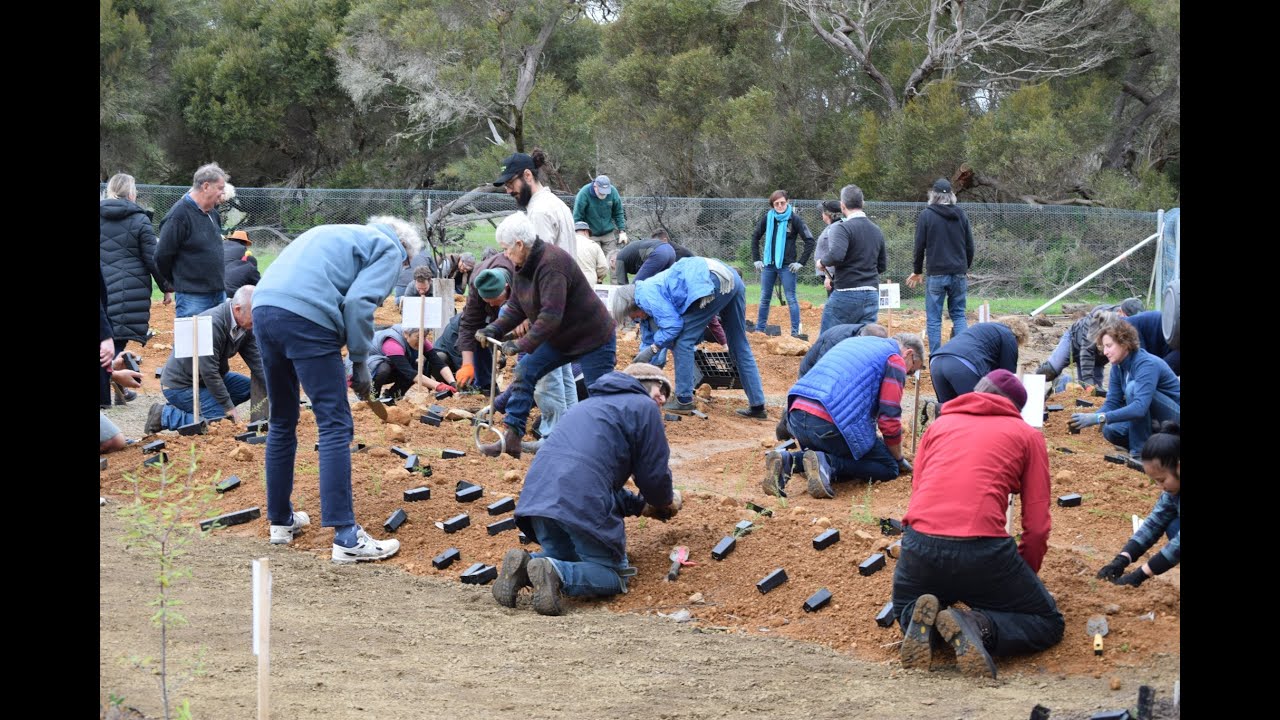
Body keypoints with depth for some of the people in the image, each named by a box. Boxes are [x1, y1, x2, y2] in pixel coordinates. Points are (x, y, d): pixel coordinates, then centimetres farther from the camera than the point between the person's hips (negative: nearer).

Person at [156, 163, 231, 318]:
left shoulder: (213, 214, 12)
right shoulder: (179, 215, -15)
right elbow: (162, 255, -12)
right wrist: (175, 282, 1)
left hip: (219, 294, 9)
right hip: (193, 298, -9)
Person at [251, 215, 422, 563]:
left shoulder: (334, 234, 33)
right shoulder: (388, 249, 10)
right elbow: (358, 303, -7)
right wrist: (361, 364, 0)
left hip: (263, 307, 8)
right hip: (306, 317, -8)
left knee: (282, 421, 20)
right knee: (335, 426, -4)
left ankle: (280, 520, 28)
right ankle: (346, 537, -8)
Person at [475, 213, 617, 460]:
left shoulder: (552, 265, -28)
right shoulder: (523, 266, 1)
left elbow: (551, 315, -34)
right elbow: (516, 307, 7)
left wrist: (523, 344, -34)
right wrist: (494, 329, -8)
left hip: (594, 337, -9)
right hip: (561, 338, 9)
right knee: (524, 372, 2)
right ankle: (512, 438, 3)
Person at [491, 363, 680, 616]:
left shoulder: (592, 405, 34)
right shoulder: (643, 407, 8)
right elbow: (655, 472, 6)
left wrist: (640, 505, 33)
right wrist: (665, 502, 27)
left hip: (538, 494, 7)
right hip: (583, 502, -7)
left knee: (564, 558, 28)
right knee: (613, 575, 5)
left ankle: (524, 566, -4)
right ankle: (556, 574, -22)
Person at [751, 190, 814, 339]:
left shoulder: (794, 219, -7)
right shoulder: (767, 218, 3)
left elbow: (809, 241, -6)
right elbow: (755, 237, 14)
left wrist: (801, 262, -9)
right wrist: (756, 259, 8)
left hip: (786, 265, -4)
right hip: (768, 264, 4)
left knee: (791, 299, -1)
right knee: (764, 298, 10)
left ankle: (795, 332, 1)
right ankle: (759, 330, 16)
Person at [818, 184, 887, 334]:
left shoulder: (843, 228, -9)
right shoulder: (876, 230, 13)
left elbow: (836, 255, -25)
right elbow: (882, 266, 18)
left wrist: (822, 261, -6)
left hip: (846, 294, -6)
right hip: (872, 295, 6)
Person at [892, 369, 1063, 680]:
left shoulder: (939, 425, 24)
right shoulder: (1027, 435, 14)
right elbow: (1037, 526, 9)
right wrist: (1022, 579, 24)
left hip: (919, 543, 3)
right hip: (982, 549, -3)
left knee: (906, 611, 34)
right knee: (1048, 624, 18)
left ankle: (924, 622, -4)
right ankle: (977, 627, -12)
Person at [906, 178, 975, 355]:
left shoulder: (926, 215, -4)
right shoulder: (961, 215, 7)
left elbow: (920, 246, -3)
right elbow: (970, 246, 11)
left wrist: (917, 271, 10)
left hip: (936, 274, -3)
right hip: (959, 274, 3)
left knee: (933, 318, 3)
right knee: (959, 314, 12)